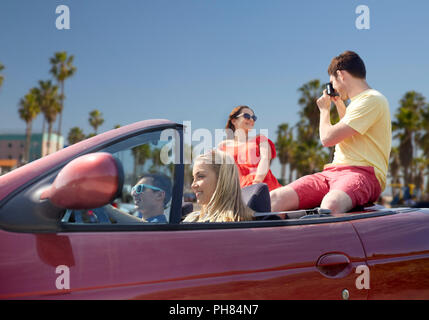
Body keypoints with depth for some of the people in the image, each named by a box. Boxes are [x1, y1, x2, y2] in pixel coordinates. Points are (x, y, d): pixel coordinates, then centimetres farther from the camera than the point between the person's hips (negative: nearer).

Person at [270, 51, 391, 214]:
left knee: (330, 205, -44)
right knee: (274, 199, -18)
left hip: (362, 172, -8)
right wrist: (340, 105, 41)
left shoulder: (373, 99, -4)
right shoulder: (358, 101, 26)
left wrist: (324, 109, 9)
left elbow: (327, 138, -11)